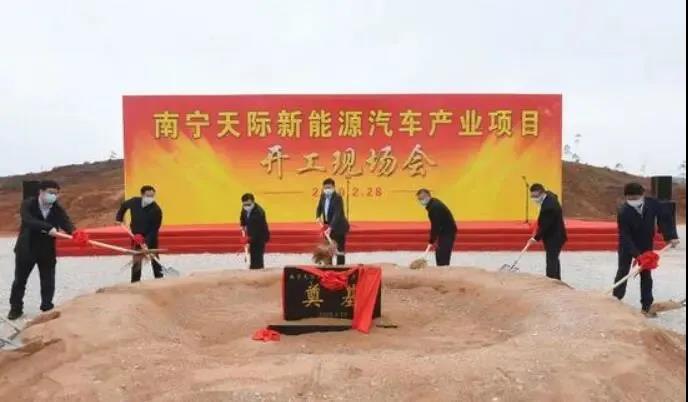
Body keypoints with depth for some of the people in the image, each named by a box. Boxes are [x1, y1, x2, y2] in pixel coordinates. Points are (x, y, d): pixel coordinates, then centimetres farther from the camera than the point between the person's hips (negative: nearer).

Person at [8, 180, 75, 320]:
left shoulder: (58, 209, -8)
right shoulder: (28, 204, -16)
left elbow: (67, 223, -24)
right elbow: (28, 221, -33)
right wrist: (48, 228, -47)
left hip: (47, 250, 2)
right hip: (26, 249, -2)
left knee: (48, 281, 5)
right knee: (20, 280, 11)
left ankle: (47, 308, 18)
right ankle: (16, 308, 26)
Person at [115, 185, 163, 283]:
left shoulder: (156, 210, -24)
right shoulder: (134, 202, -14)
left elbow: (154, 229, -25)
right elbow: (123, 206, 11)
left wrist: (147, 243, -30)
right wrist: (119, 218, 9)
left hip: (151, 237, -3)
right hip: (136, 236, 3)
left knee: (154, 259, 3)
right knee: (136, 260, 6)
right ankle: (135, 282, 14)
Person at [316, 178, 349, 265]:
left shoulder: (338, 197, -24)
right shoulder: (323, 196, -3)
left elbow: (337, 214, -32)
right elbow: (319, 208, 13)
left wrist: (330, 228, -41)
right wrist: (318, 217, -9)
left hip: (339, 226, -7)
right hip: (328, 225, 7)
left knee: (340, 248, -4)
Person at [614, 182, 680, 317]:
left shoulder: (653, 204, -23)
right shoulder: (623, 212, -32)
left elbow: (666, 217, -9)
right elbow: (625, 236, -31)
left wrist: (671, 236, -20)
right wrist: (637, 255, -38)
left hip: (646, 245, 3)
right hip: (627, 246, -3)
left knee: (646, 275, 6)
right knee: (623, 272, 2)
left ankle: (646, 306, 13)